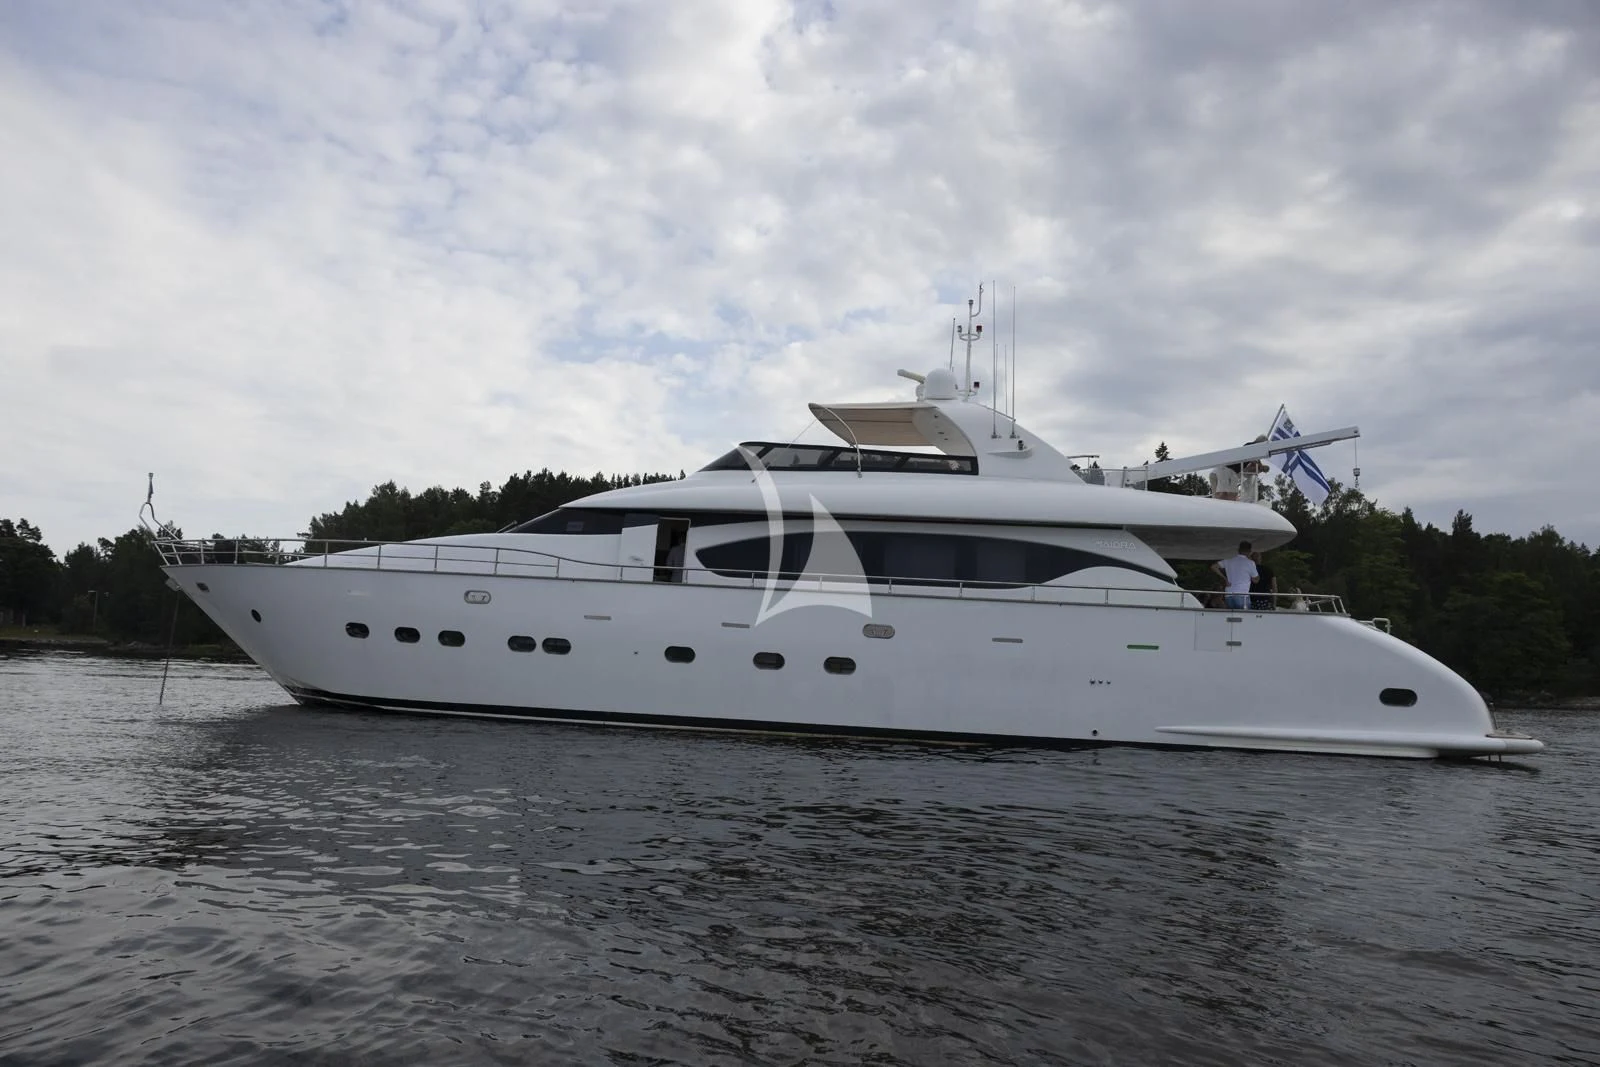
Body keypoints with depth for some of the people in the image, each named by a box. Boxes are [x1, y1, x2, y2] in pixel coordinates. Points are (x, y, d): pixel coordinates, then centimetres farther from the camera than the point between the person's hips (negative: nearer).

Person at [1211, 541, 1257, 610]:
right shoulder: (1250, 563, 0)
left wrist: (1225, 578, 12)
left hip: (1229, 596, 5)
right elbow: (1255, 580, 9)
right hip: (1242, 596, -4)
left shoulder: (1229, 560, 11)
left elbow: (1213, 567, 11)